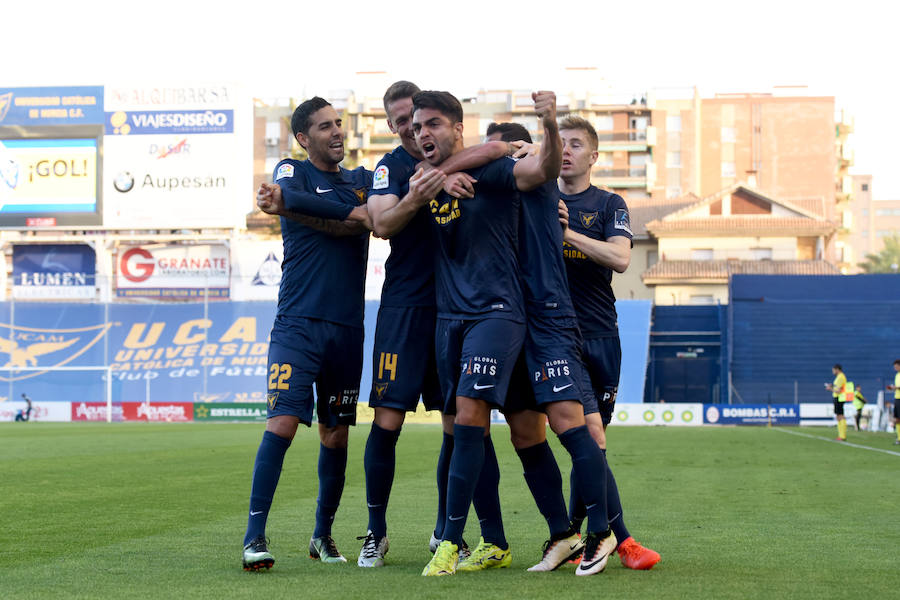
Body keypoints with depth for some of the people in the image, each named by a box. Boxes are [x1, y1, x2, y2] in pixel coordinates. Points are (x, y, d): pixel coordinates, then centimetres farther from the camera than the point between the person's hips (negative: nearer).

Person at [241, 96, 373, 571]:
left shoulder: (362, 180, 16)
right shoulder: (292, 171, 6)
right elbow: (294, 198, -17)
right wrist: (354, 214, -13)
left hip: (347, 327, 4)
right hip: (298, 323, -4)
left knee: (336, 434, 8)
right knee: (282, 422, -15)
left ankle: (323, 534, 21)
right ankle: (255, 535, -12)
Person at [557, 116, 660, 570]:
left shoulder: (609, 205, 8)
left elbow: (620, 259, -8)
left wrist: (569, 233, -17)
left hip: (600, 336, 2)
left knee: (589, 444, 6)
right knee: (591, 437, -14)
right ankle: (622, 540, -11)